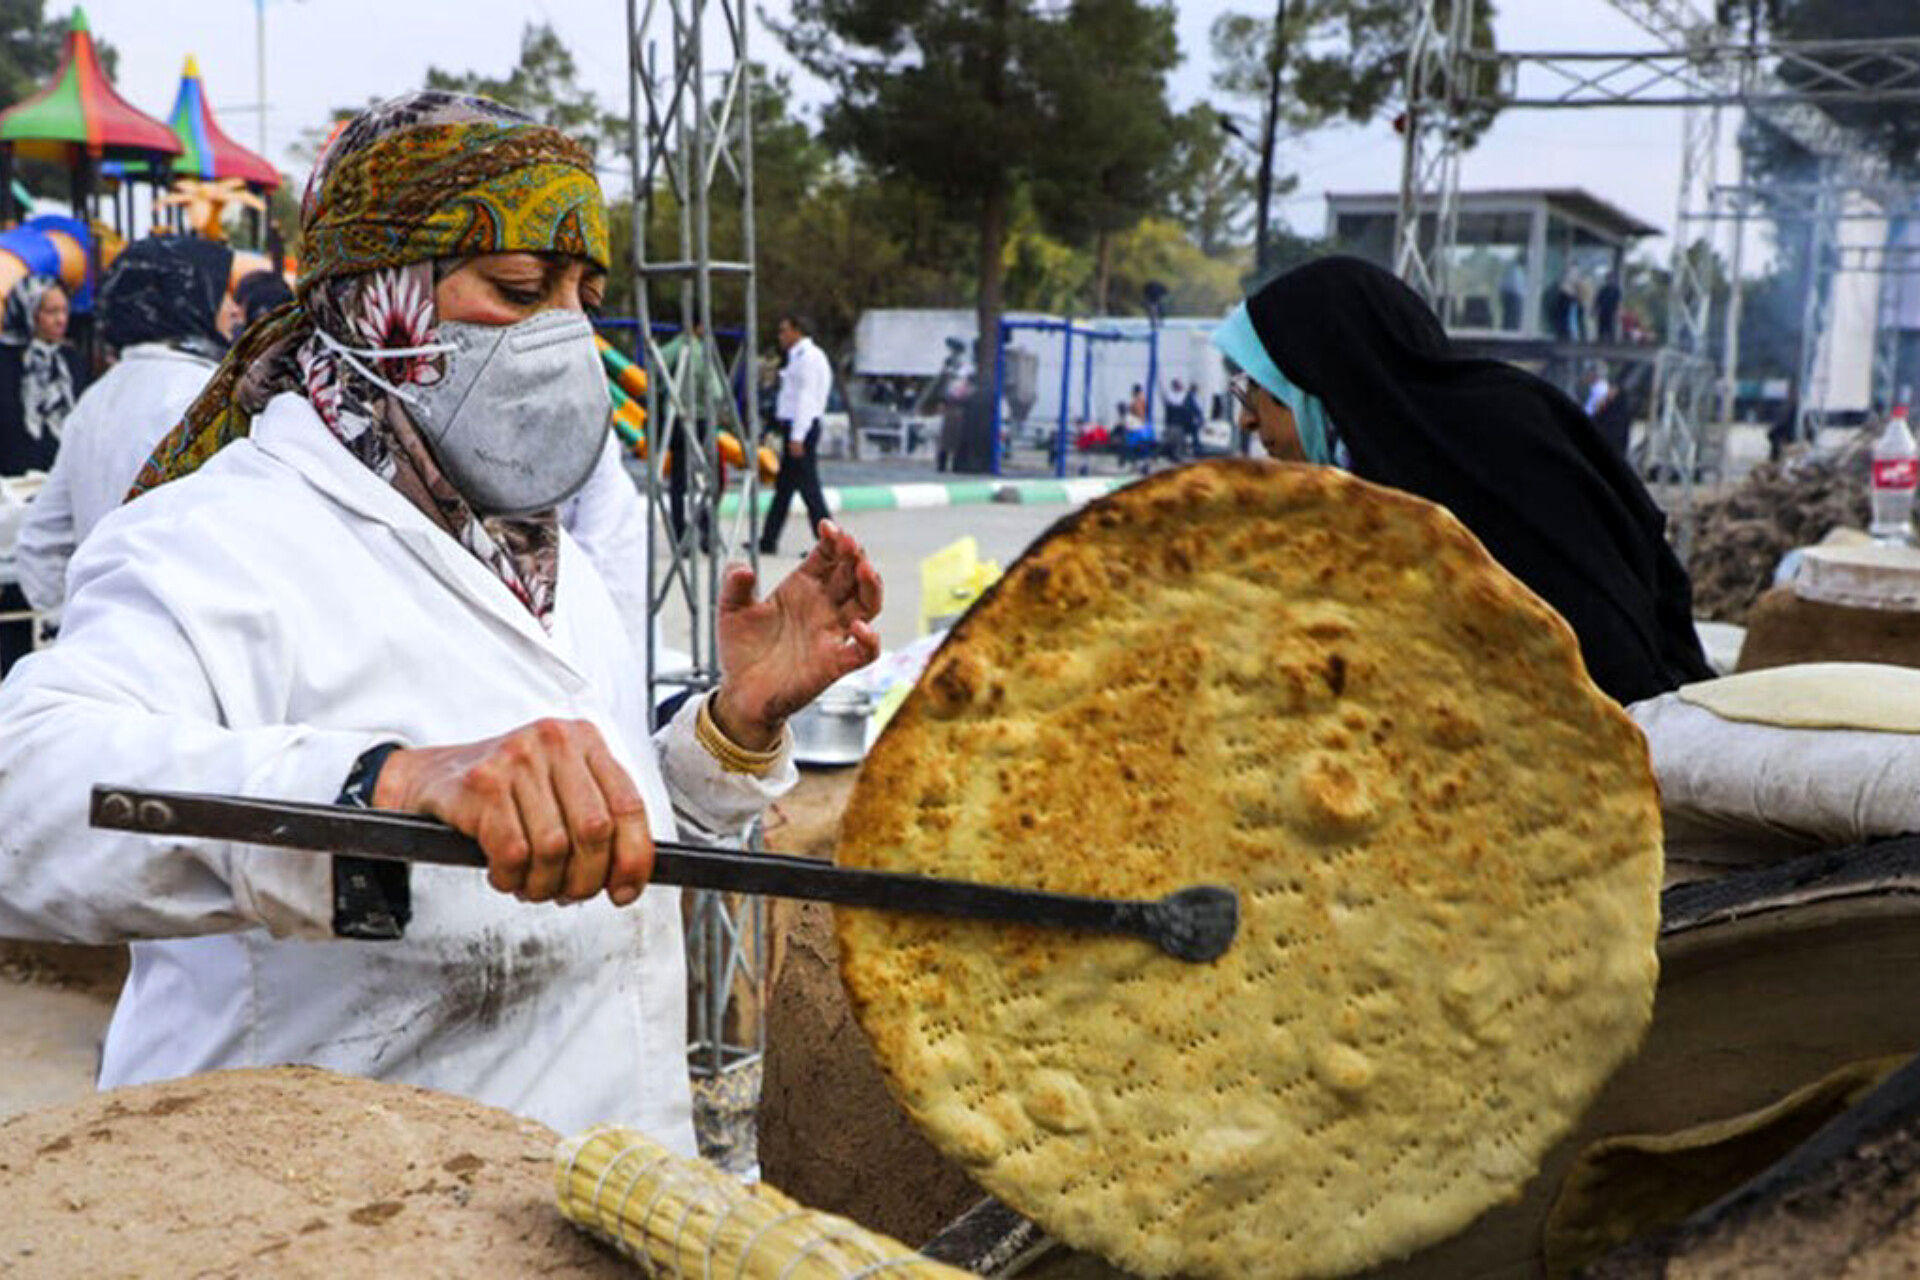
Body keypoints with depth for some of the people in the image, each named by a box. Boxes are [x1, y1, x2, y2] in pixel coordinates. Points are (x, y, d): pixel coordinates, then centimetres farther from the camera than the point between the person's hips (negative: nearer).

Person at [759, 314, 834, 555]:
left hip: (802, 428, -10)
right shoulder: (798, 357, 19)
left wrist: (797, 436, -23)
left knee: (808, 486, -9)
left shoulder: (808, 357, -13)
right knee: (783, 486, 12)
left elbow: (806, 399, -19)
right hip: (794, 428, 10)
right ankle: (768, 541, 16)